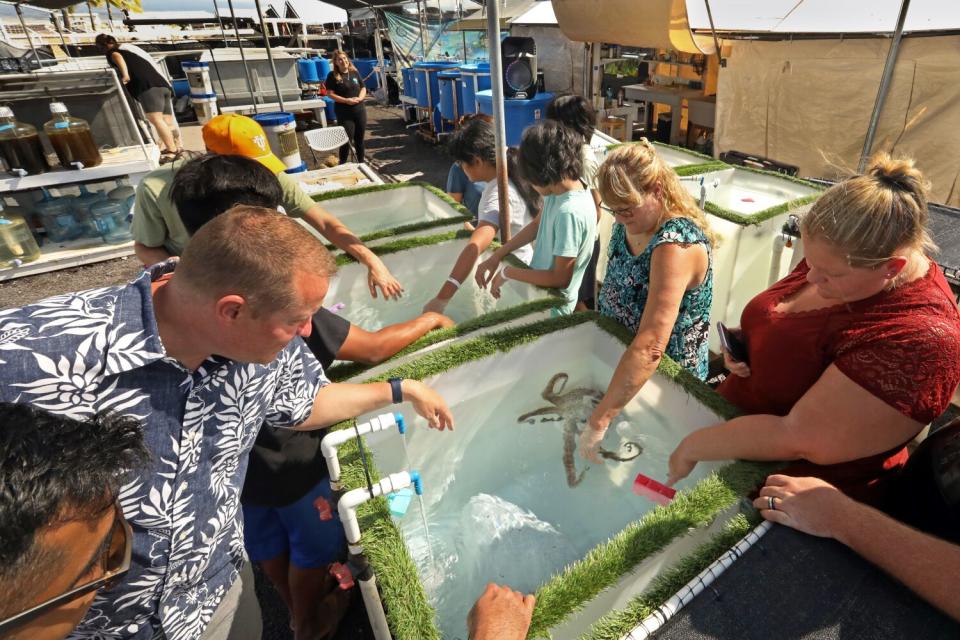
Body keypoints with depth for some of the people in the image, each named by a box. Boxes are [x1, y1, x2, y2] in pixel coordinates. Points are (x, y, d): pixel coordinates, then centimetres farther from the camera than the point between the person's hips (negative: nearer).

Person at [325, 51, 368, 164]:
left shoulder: (355, 72, 8)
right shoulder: (332, 75, -5)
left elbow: (363, 88, 12)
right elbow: (330, 94, -9)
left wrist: (359, 98, -9)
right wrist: (346, 100, -18)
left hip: (359, 110, 4)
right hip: (344, 113, -4)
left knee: (360, 139, 11)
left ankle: (361, 163, 24)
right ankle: (342, 165, 10)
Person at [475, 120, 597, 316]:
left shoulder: (570, 212, -31)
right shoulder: (557, 190, -7)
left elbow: (560, 278, -25)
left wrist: (508, 273, -17)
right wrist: (496, 256, 3)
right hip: (540, 291, 7)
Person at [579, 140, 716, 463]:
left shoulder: (676, 245, -33)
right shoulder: (629, 222, -6)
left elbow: (650, 346, -41)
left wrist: (599, 421, -42)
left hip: (667, 376, -7)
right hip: (618, 357, 7)